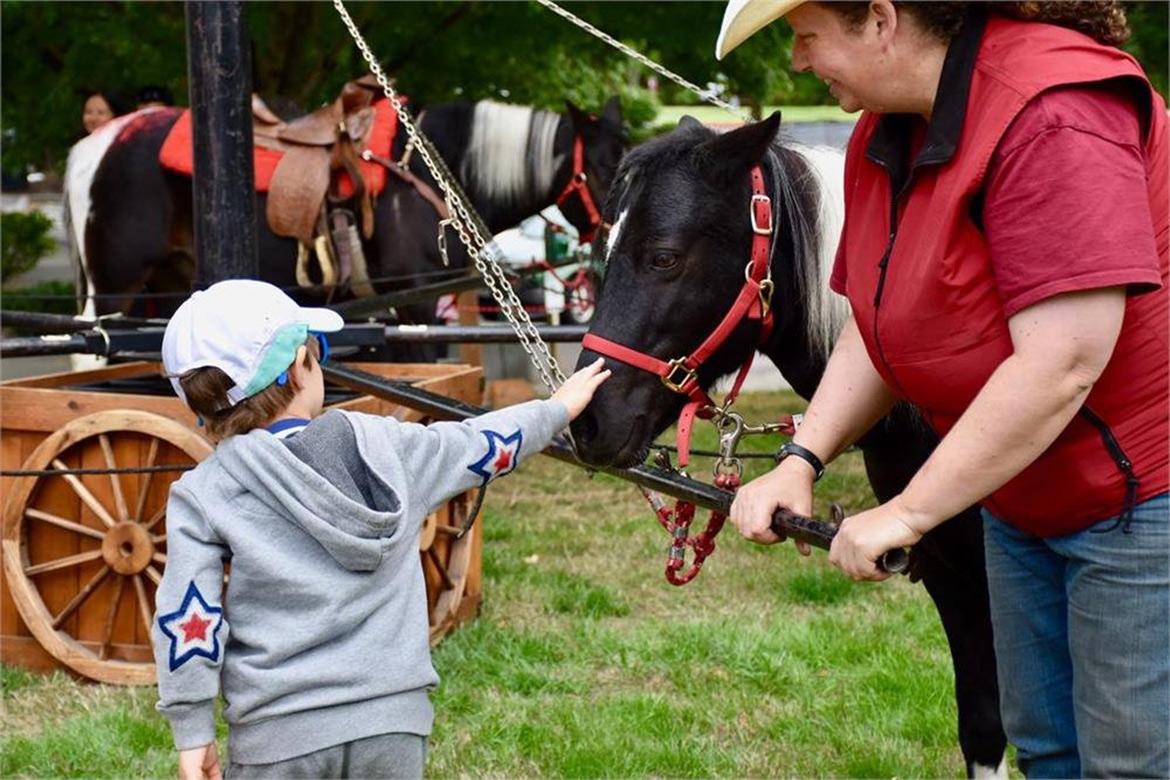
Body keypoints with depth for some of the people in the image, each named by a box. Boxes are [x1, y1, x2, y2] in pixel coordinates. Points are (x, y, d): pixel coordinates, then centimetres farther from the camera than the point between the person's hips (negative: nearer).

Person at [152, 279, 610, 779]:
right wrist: (558, 408, 38)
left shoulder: (201, 495, -5)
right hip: (393, 721, 3)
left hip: (277, 737, -2)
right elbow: (483, 447, 19)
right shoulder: (383, 445, 3)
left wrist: (193, 735, -2)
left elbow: (189, 619, -9)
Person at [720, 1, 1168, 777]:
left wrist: (907, 513, -25)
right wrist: (801, 460, -6)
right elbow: (874, 330, 10)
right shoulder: (883, 136, 2)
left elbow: (1062, 363, -32)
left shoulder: (1052, 115, -28)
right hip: (1024, 501, 9)